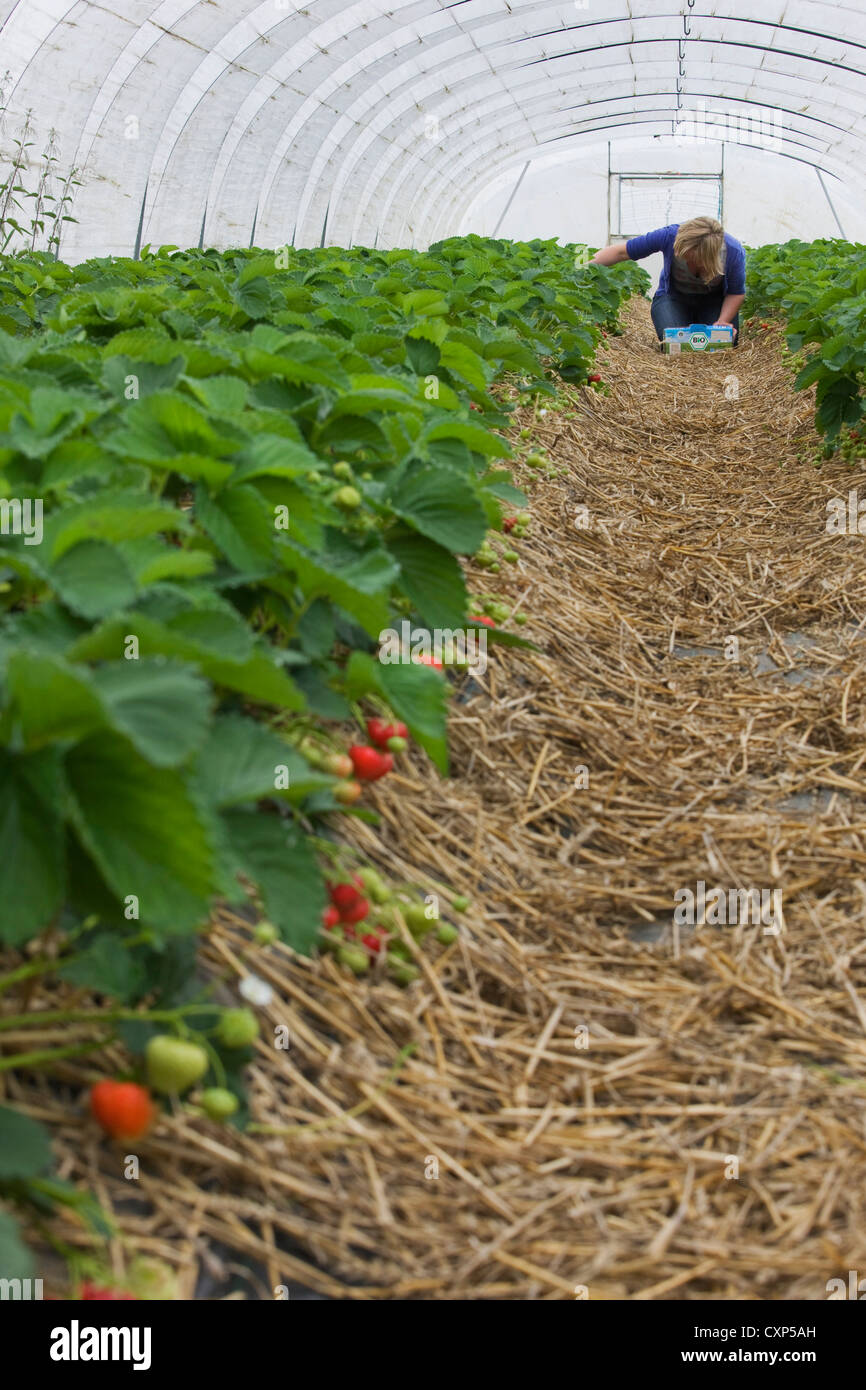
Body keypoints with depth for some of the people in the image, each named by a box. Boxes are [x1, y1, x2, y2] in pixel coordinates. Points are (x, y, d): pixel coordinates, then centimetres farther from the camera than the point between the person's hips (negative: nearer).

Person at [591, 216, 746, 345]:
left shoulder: (734, 252, -30)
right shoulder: (670, 235, -31)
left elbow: (736, 293, -12)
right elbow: (621, 252, -22)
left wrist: (722, 323, -26)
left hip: (714, 299, 0)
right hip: (674, 297, 0)